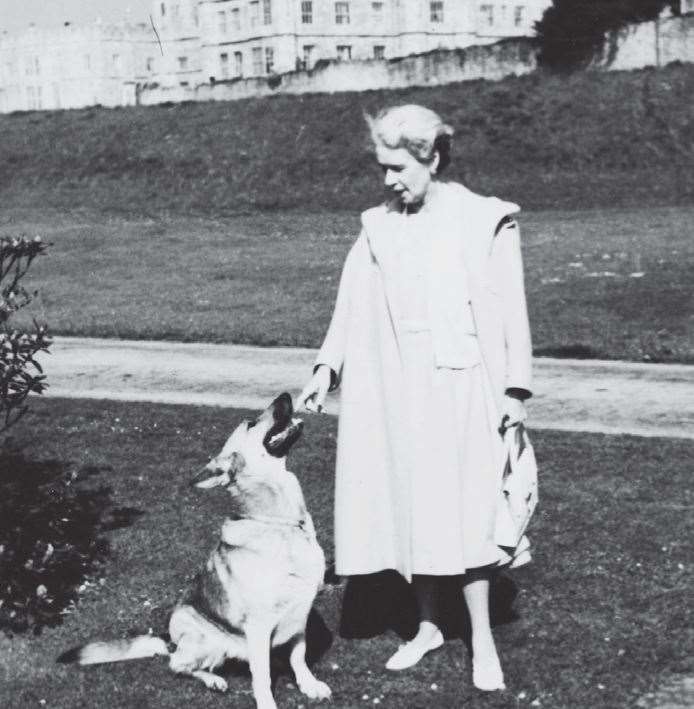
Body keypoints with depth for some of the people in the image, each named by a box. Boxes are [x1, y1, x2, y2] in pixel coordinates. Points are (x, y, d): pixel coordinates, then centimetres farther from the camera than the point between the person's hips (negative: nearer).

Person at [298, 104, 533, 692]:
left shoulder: (485, 222, -5)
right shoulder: (376, 227, 6)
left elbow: (511, 311, -4)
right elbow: (351, 308, 5)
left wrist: (515, 390, -8)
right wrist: (327, 368, -8)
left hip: (458, 387, -4)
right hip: (392, 393, 4)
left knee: (462, 511, -2)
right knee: (406, 510, 8)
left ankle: (482, 639, 9)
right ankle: (428, 625, 23)